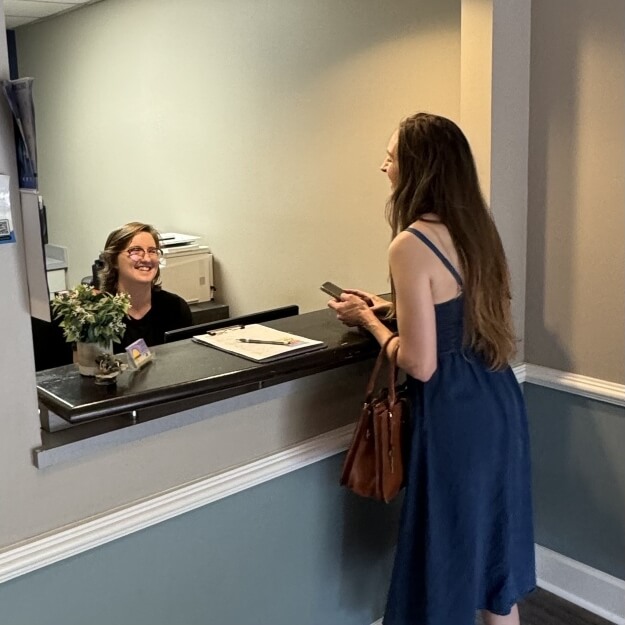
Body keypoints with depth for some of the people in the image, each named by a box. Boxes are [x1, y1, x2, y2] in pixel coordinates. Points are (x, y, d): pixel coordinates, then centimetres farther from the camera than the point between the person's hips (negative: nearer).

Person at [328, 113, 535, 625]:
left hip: (455, 413, -8)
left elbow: (420, 364, -19)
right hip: (499, 401, 8)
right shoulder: (476, 227, 5)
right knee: (493, 535, 22)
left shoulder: (411, 244, -20)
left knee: (452, 544, 11)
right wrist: (390, 306, 16)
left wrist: (367, 319, -5)